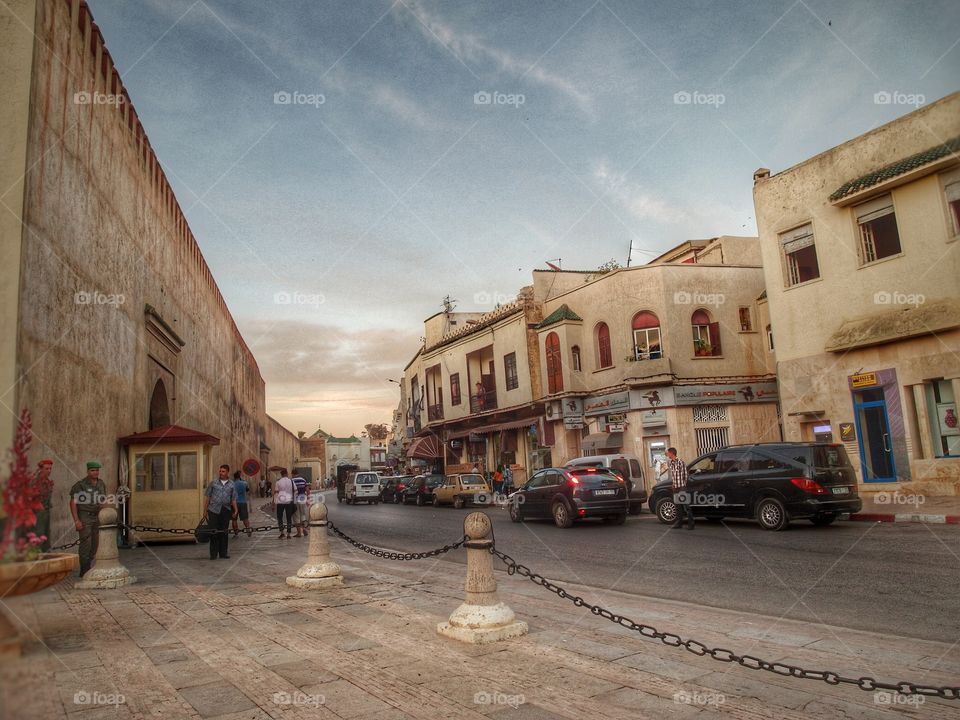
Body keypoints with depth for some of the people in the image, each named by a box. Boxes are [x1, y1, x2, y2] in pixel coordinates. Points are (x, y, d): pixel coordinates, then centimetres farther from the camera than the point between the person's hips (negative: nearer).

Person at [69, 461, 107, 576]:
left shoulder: (101, 484, 6)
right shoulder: (80, 484, -11)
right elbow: (73, 503, -12)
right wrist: (76, 520, -17)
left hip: (97, 517, 6)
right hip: (84, 517, -6)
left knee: (95, 544, 6)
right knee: (86, 544, -9)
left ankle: (87, 568, 18)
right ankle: (84, 571, -2)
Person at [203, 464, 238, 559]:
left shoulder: (231, 484, 8)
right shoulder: (214, 483, 4)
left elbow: (233, 499, 10)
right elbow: (207, 497, 5)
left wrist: (235, 510, 0)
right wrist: (205, 510, 0)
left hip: (226, 510, 2)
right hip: (213, 510, -2)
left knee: (224, 532, 8)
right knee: (213, 532, -1)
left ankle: (223, 552, 18)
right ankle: (213, 554, 8)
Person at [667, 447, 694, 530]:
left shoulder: (681, 462, -12)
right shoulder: (671, 463, 10)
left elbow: (685, 475, -10)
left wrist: (683, 485, -10)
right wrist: (673, 484, 11)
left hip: (682, 487, -8)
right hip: (675, 488, 8)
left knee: (686, 506, -5)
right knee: (678, 506, 12)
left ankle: (690, 524, -2)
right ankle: (679, 522, 19)